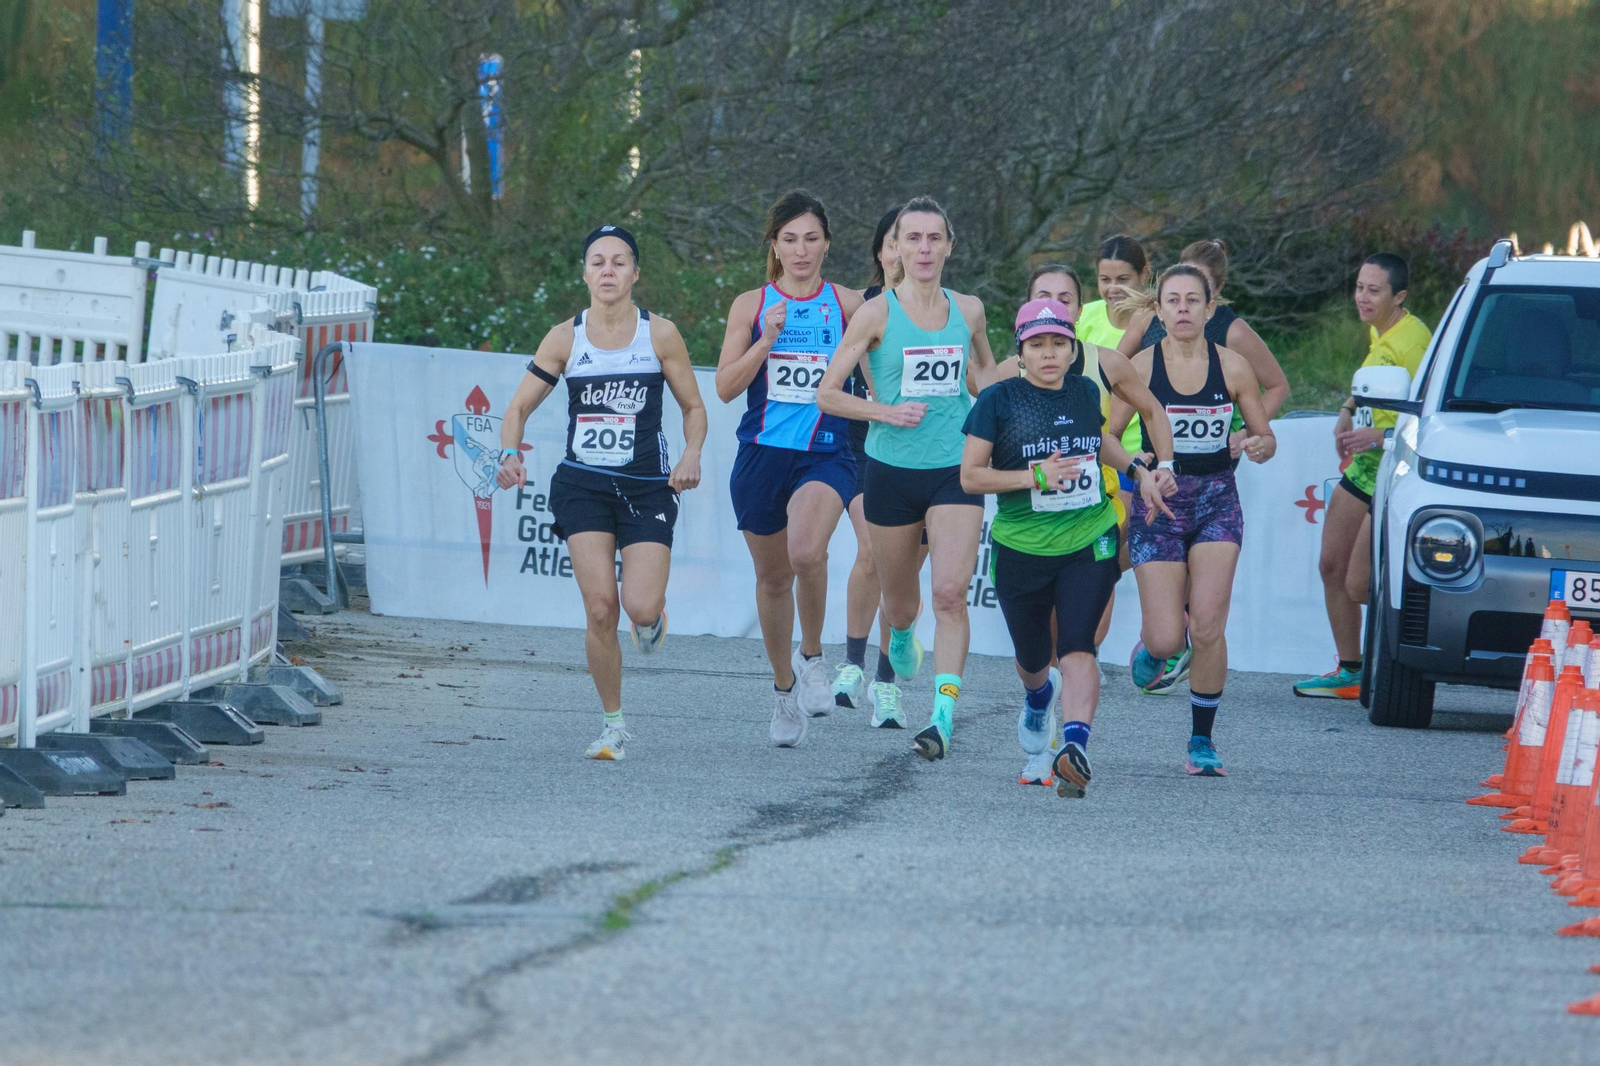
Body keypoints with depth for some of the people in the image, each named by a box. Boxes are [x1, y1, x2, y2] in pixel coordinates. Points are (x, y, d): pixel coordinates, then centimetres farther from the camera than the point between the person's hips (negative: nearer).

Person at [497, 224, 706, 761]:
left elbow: (693, 407, 7)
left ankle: (652, 615, 26)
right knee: (600, 608, -11)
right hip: (583, 485, 1)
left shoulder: (660, 334, -1)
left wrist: (691, 455, -12)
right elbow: (518, 407, 7)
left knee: (641, 609, -15)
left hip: (648, 489, -1)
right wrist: (511, 455, -13)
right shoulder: (565, 338, 2)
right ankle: (614, 726, 5)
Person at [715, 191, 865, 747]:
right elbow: (725, 386, -1)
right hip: (763, 453, 2)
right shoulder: (751, 306, 5)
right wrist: (768, 339, -13)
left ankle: (811, 655, -5)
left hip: (826, 454, -2)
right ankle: (784, 689, 32)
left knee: (807, 551, -29)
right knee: (773, 577, 12)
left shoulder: (848, 305, 3)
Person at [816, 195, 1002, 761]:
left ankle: (943, 717, -19)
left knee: (950, 592, -17)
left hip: (956, 471, 1)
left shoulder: (968, 310, 4)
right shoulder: (878, 313, -6)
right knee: (899, 601, 12)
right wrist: (887, 411, -18)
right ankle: (901, 639, 50)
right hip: (893, 471, -1)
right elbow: (828, 393, -5)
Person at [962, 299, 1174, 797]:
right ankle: (1039, 695, 52)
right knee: (1033, 657, 15)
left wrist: (1137, 468, 16)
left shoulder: (1086, 391, 5)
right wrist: (1036, 477, -20)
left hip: (1089, 544, 1)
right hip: (1021, 550, -1)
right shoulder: (999, 400, -7)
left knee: (1077, 647, -19)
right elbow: (970, 476, -9)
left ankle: (1075, 744, -33)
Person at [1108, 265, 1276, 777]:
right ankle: (1151, 644, 32)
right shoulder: (1141, 367, -4)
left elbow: (1266, 437, 8)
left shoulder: (1232, 367, -1)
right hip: (1158, 504, 0)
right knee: (1167, 639, -8)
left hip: (1217, 503, 1)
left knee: (1207, 628, -14)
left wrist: (1260, 446, -15)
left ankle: (1202, 740, 1)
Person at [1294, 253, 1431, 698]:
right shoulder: (1377, 332, 8)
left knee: (1359, 586, -10)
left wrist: (1381, 435, -31)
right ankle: (1348, 672, 24)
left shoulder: (1411, 343, -21)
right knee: (1332, 567, 13)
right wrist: (1348, 411, 14)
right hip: (1362, 467, 10)